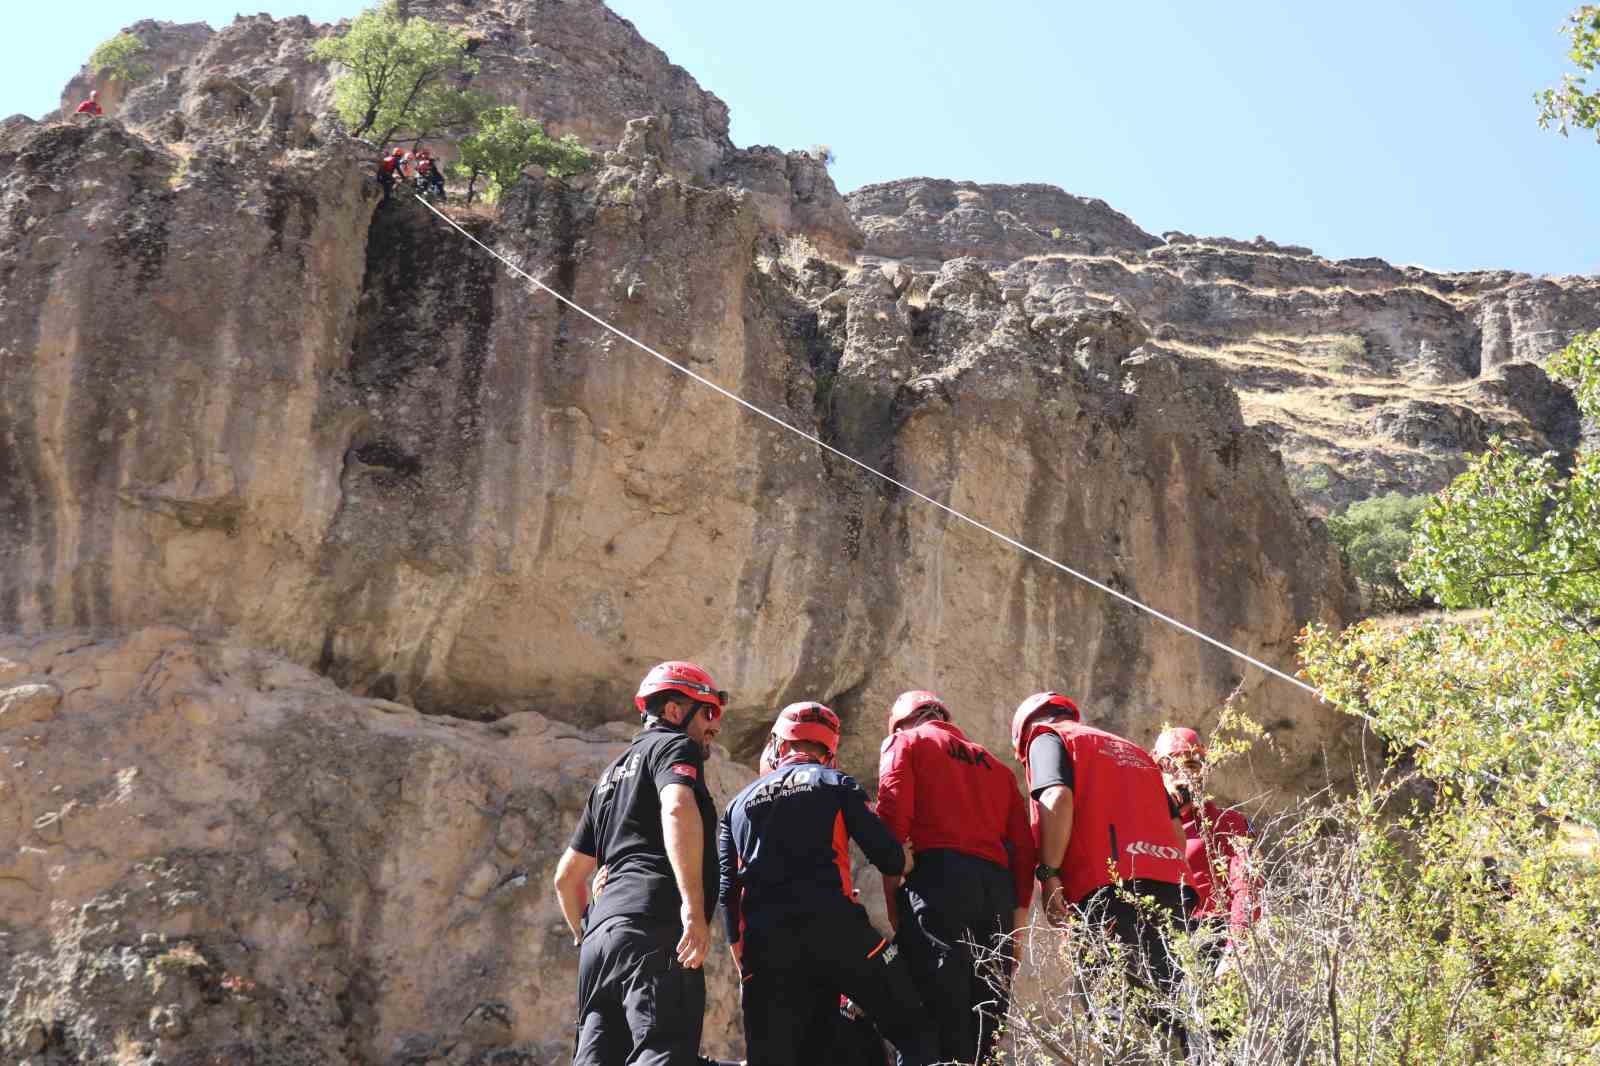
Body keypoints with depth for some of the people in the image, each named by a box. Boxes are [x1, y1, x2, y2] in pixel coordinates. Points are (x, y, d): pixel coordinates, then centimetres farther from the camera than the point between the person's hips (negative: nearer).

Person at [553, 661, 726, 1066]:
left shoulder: (612, 774, 32)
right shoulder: (675, 745, 7)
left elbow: (567, 877, 32)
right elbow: (678, 809, -18)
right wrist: (694, 907, -24)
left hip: (601, 931, 9)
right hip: (654, 929, -8)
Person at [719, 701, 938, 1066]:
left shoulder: (738, 803, 22)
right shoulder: (837, 784, 12)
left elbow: (728, 891, 16)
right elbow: (890, 858, 2)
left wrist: (742, 960, 21)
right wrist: (904, 859, 24)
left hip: (765, 942, 3)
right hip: (834, 927, -3)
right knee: (911, 1030, 7)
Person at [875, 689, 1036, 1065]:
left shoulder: (905, 743, 14)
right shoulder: (995, 764, 29)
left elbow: (894, 819, -2)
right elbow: (1023, 844, 18)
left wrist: (893, 901, -1)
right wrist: (1017, 914, 16)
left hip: (938, 876, -5)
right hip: (998, 886, 5)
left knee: (938, 1009, -10)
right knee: (986, 1015, 6)